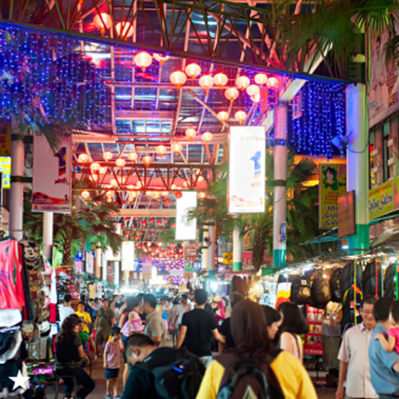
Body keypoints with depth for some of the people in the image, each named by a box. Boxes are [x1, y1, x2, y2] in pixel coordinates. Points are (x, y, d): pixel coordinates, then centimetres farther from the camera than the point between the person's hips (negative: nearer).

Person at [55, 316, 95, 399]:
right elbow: (81, 355, -11)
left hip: (60, 369, 6)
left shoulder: (59, 338, 1)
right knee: (90, 385, 12)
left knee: (68, 383, 36)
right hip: (73, 368, -6)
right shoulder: (75, 339, -16)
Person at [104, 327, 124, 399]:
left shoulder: (118, 342, 4)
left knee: (115, 379, 7)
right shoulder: (109, 343, -15)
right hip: (110, 365, -6)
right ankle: (107, 393, 24)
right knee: (110, 379, 7)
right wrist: (105, 363, -13)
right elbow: (105, 353, -10)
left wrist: (121, 339, -4)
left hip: (117, 365, 6)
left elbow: (122, 349, -6)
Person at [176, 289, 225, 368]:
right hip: (205, 353, 0)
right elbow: (217, 336, -3)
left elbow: (182, 334, -11)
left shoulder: (187, 315, -4)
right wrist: (225, 341, 17)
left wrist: (177, 350, -5)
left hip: (190, 353, 1)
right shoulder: (209, 317, -4)